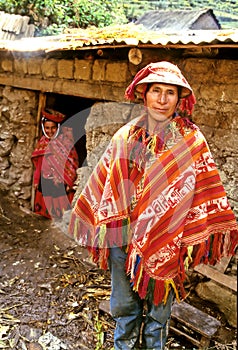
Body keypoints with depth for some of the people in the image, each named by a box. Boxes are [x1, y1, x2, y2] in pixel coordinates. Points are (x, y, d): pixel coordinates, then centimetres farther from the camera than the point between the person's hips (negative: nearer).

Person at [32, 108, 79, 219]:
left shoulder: (65, 141, -9)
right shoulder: (42, 142, 7)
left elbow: (72, 162, -9)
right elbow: (38, 164, 12)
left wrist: (69, 182, -10)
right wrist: (36, 180, 12)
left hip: (61, 183, -5)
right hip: (45, 184, 5)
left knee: (61, 208, 0)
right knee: (48, 209, 10)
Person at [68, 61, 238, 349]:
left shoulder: (191, 140, -6)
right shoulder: (126, 136, 1)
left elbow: (202, 190, -6)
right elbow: (105, 182, 7)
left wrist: (192, 238, -9)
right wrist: (105, 223, 6)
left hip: (164, 236, -2)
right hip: (122, 233, 3)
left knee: (158, 304, 16)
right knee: (123, 305, 18)